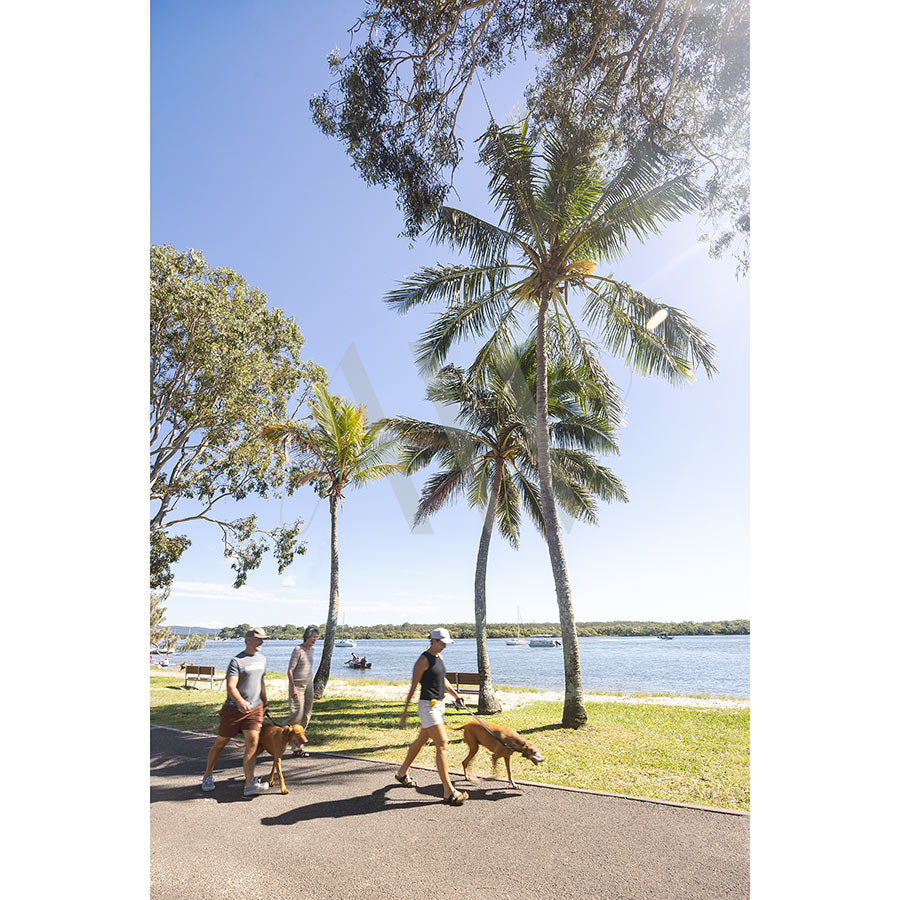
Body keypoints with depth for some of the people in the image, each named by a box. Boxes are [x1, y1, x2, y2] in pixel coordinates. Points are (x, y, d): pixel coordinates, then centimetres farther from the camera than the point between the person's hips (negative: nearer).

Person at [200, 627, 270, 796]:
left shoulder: (261, 659, 9)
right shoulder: (236, 661, -13)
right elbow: (230, 687, -23)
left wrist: (264, 702, 24)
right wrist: (241, 702, -39)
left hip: (254, 709, 4)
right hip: (233, 708, -4)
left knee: (252, 742, -9)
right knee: (221, 742, 12)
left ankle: (249, 784, -8)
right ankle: (207, 776, 35)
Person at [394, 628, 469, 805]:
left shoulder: (439, 657, 10)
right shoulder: (423, 660, -16)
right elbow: (413, 686, -14)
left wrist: (456, 696, 12)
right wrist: (405, 710, -12)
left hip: (438, 704, 9)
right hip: (427, 705, -9)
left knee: (421, 741, 21)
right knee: (442, 744, -11)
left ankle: (402, 773, 40)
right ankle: (449, 792, -6)